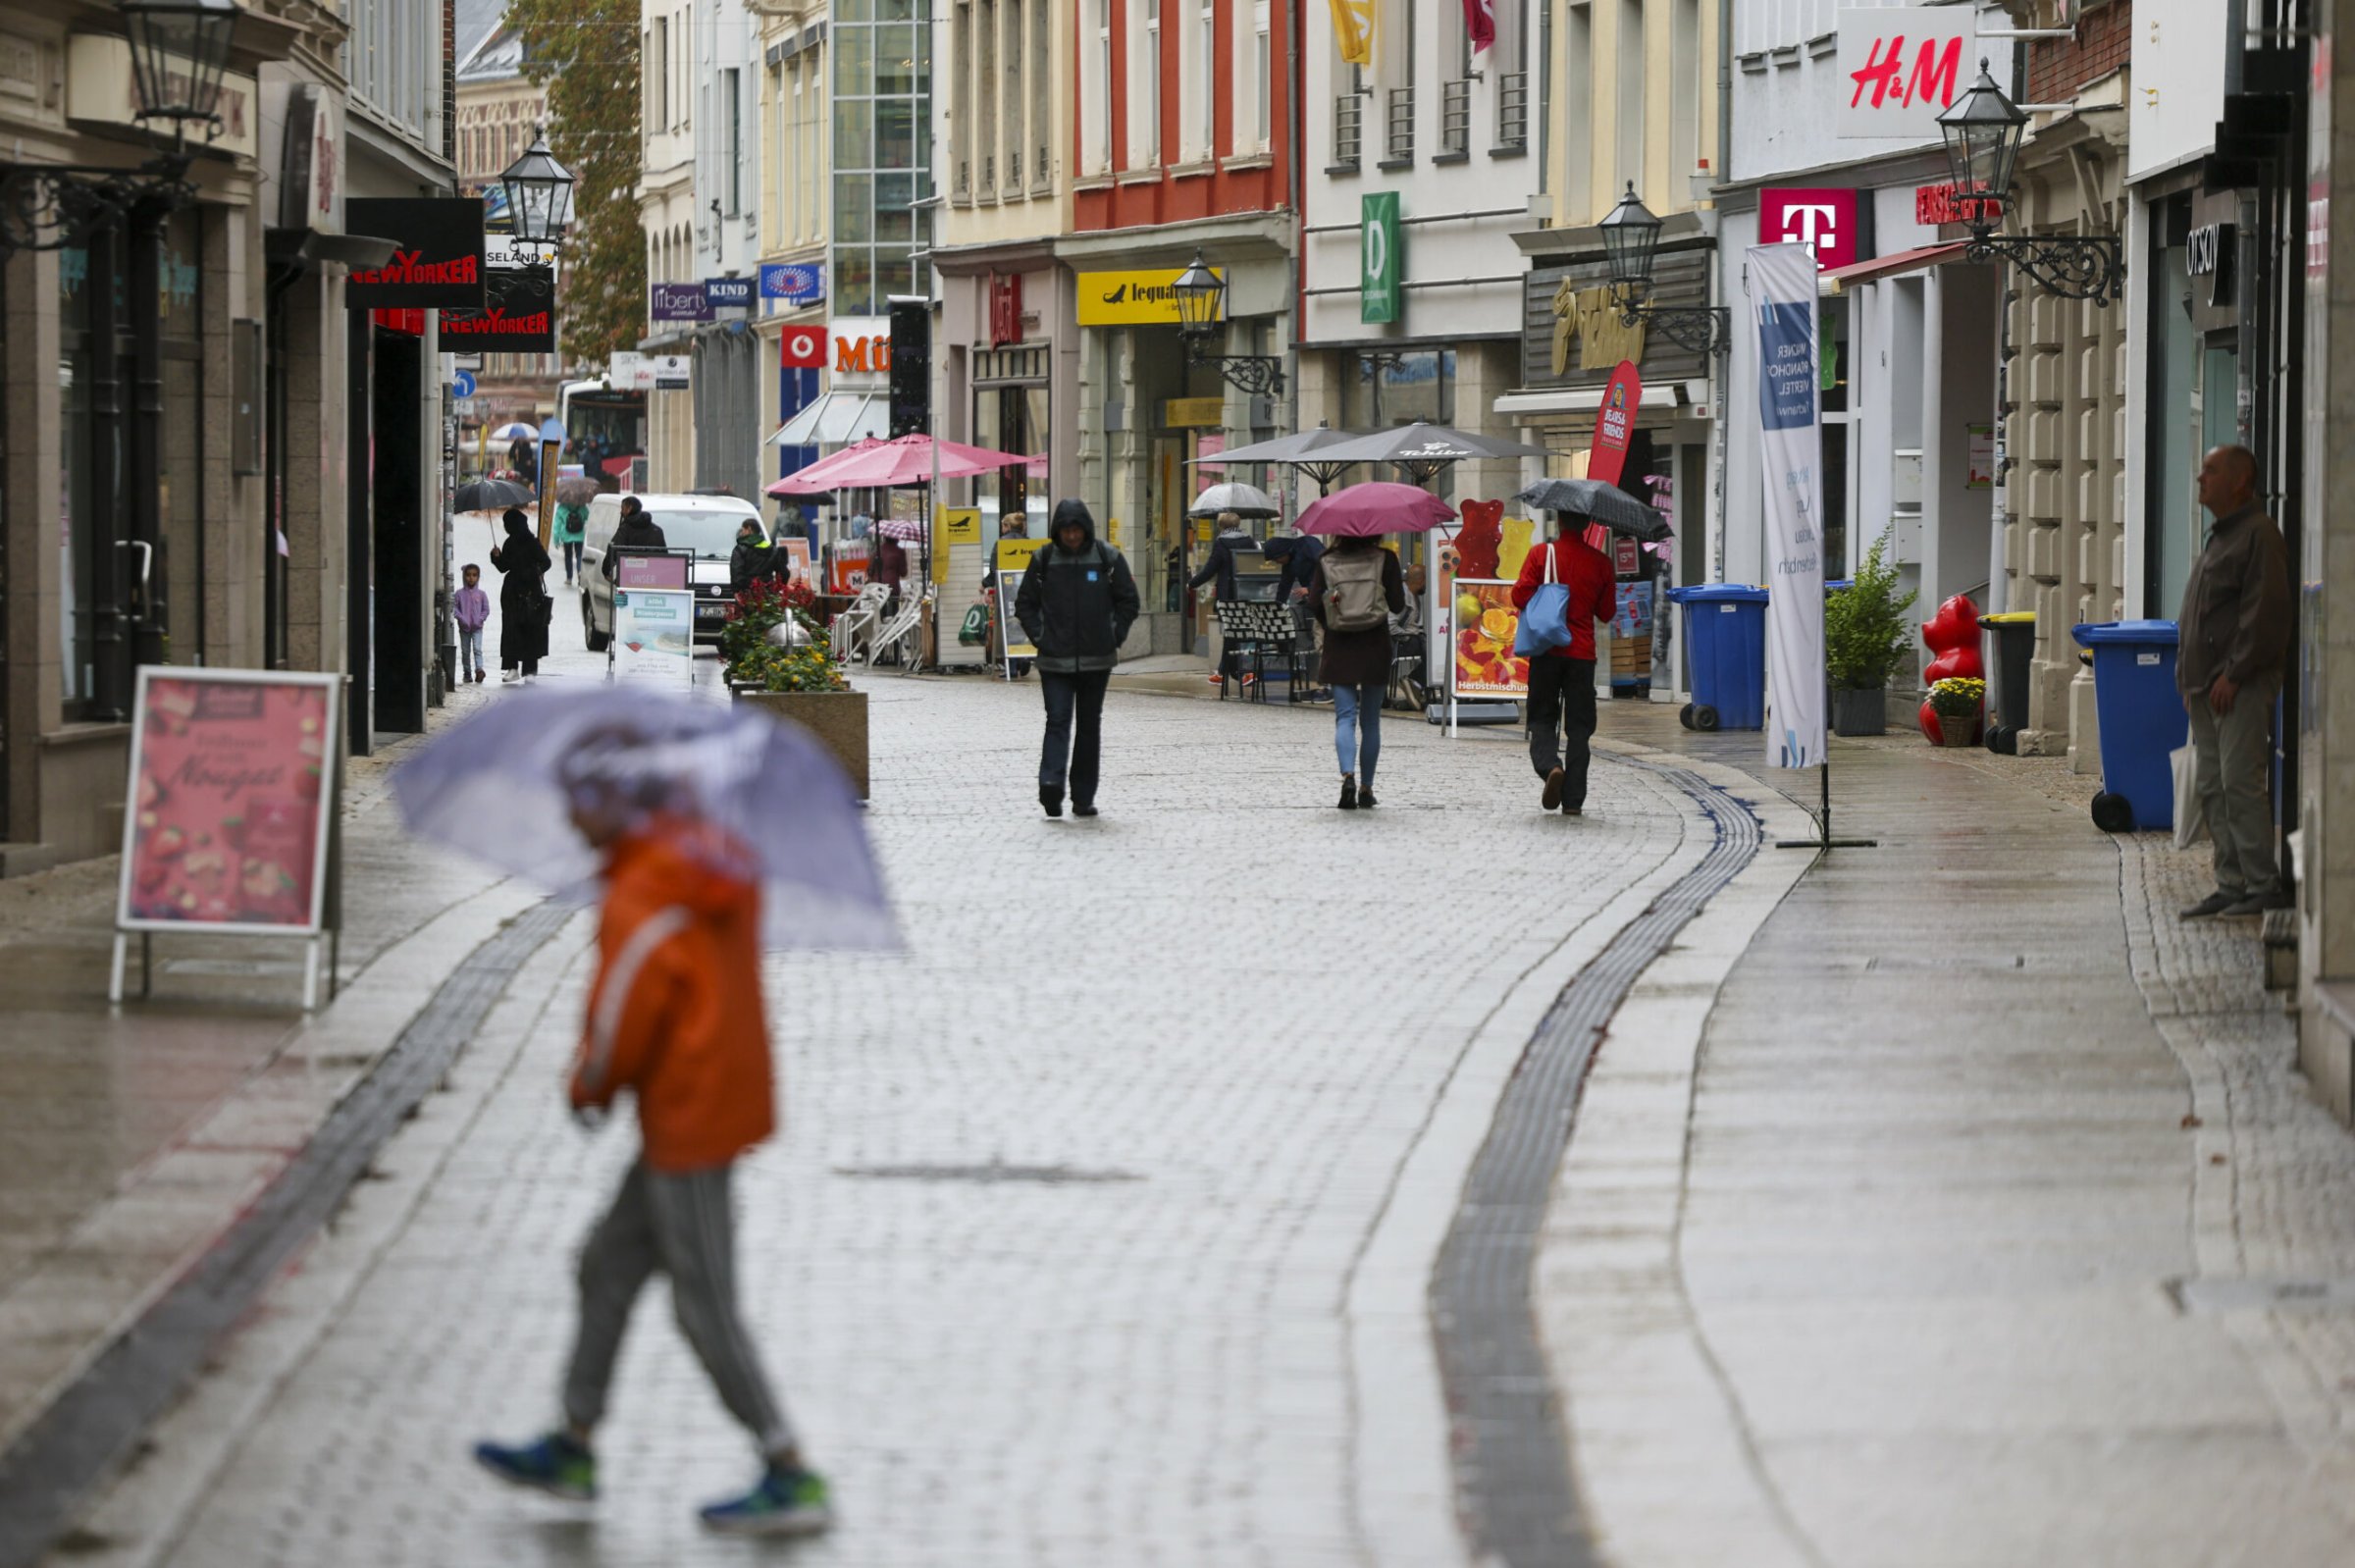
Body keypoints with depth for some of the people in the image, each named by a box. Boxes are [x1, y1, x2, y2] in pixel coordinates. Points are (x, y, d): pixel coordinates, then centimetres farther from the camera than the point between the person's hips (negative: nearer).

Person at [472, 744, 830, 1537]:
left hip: (690, 1117, -10)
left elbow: (628, 1008, -17)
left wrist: (591, 1086, 0)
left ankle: (793, 1480, 1)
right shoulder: (714, 861, 6)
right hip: (728, 1093, 10)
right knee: (609, 1265, 19)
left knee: (706, 1308, -3)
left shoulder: (641, 901, -21)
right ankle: (572, 1449, 29)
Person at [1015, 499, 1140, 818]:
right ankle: (1051, 783, -27)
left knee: (1089, 726, 7)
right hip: (1055, 659, -1)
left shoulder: (1109, 559, 1)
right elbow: (1025, 603, 10)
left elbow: (1129, 601, 8)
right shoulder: (1043, 560, 2)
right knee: (1057, 721, -14)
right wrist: (1038, 637, -1)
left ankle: (1083, 797, 13)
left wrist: (1115, 636, -1)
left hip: (1096, 660, 1)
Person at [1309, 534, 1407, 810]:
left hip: (1339, 646, 0)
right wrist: (1401, 582, 17)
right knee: (1370, 721, 10)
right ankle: (1366, 789, 12)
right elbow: (1397, 604, -3)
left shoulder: (1327, 562, 0)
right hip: (1375, 646, 0)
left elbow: (1314, 604, -4)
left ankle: (1348, 774, -27)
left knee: (1345, 716, -3)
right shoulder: (1385, 559, -3)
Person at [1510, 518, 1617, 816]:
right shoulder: (1600, 562, 0)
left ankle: (1550, 766, -21)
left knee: (1542, 719, 9)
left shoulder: (1541, 554, -5)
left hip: (1547, 648, -1)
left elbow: (1520, 595, -10)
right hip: (1582, 653, 1)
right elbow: (1607, 612, 6)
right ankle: (1573, 800, 3)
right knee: (1578, 726, 7)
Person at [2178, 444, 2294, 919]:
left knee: (2239, 783, -13)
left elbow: (2264, 613, -18)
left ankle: (2264, 885, -10)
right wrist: (2190, 680, 17)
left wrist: (2234, 674, -20)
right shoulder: (2219, 538, 21)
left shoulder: (2259, 536, -10)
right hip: (2208, 685, 10)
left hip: (2243, 684, -10)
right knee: (2213, 787, 8)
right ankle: (2232, 883, 10)